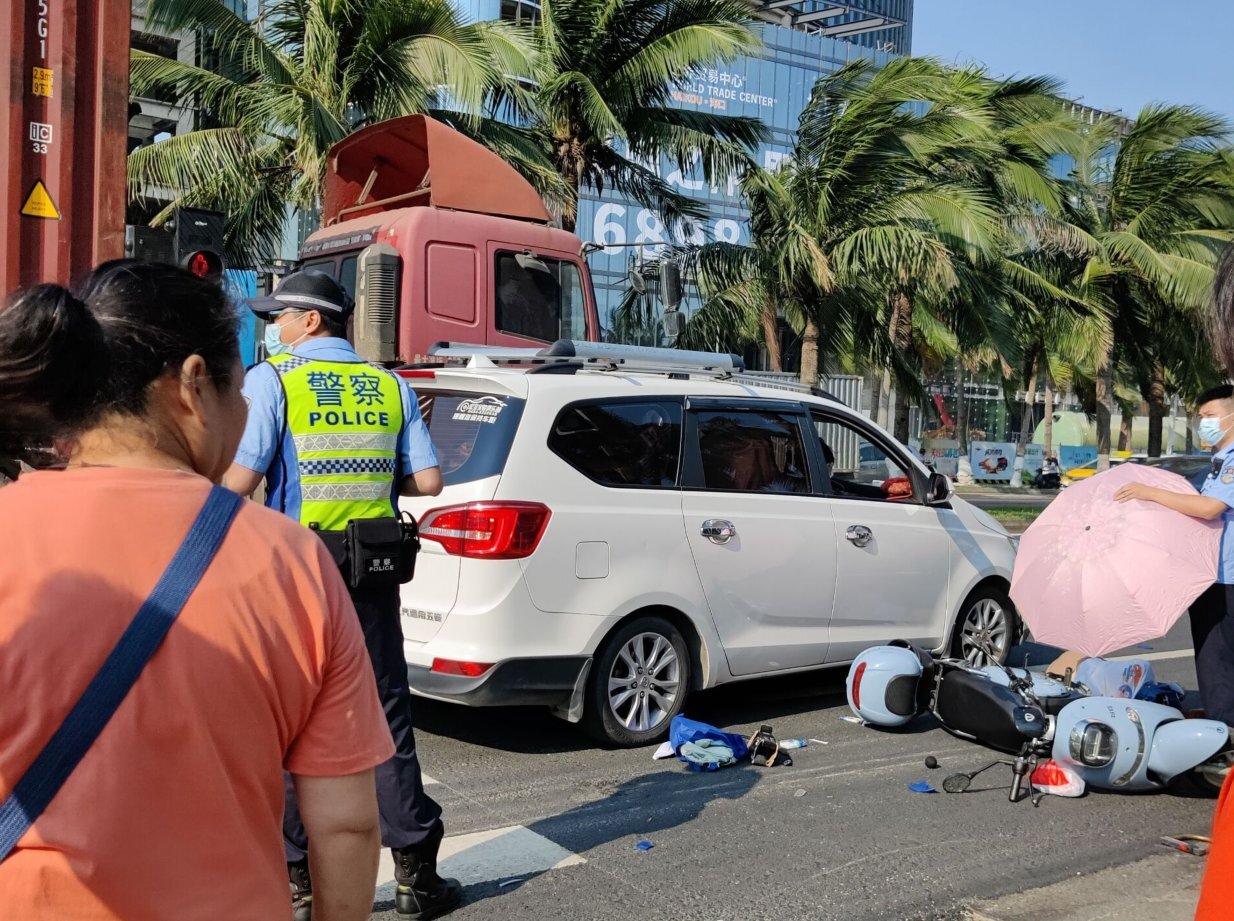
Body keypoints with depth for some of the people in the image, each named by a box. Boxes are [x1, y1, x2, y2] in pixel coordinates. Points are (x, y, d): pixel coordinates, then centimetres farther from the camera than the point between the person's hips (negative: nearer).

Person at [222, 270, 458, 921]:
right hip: (372, 576, 4)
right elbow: (426, 481, 4)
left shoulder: (269, 381, -5)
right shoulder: (391, 386, 7)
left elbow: (237, 482, -17)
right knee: (387, 723, 12)